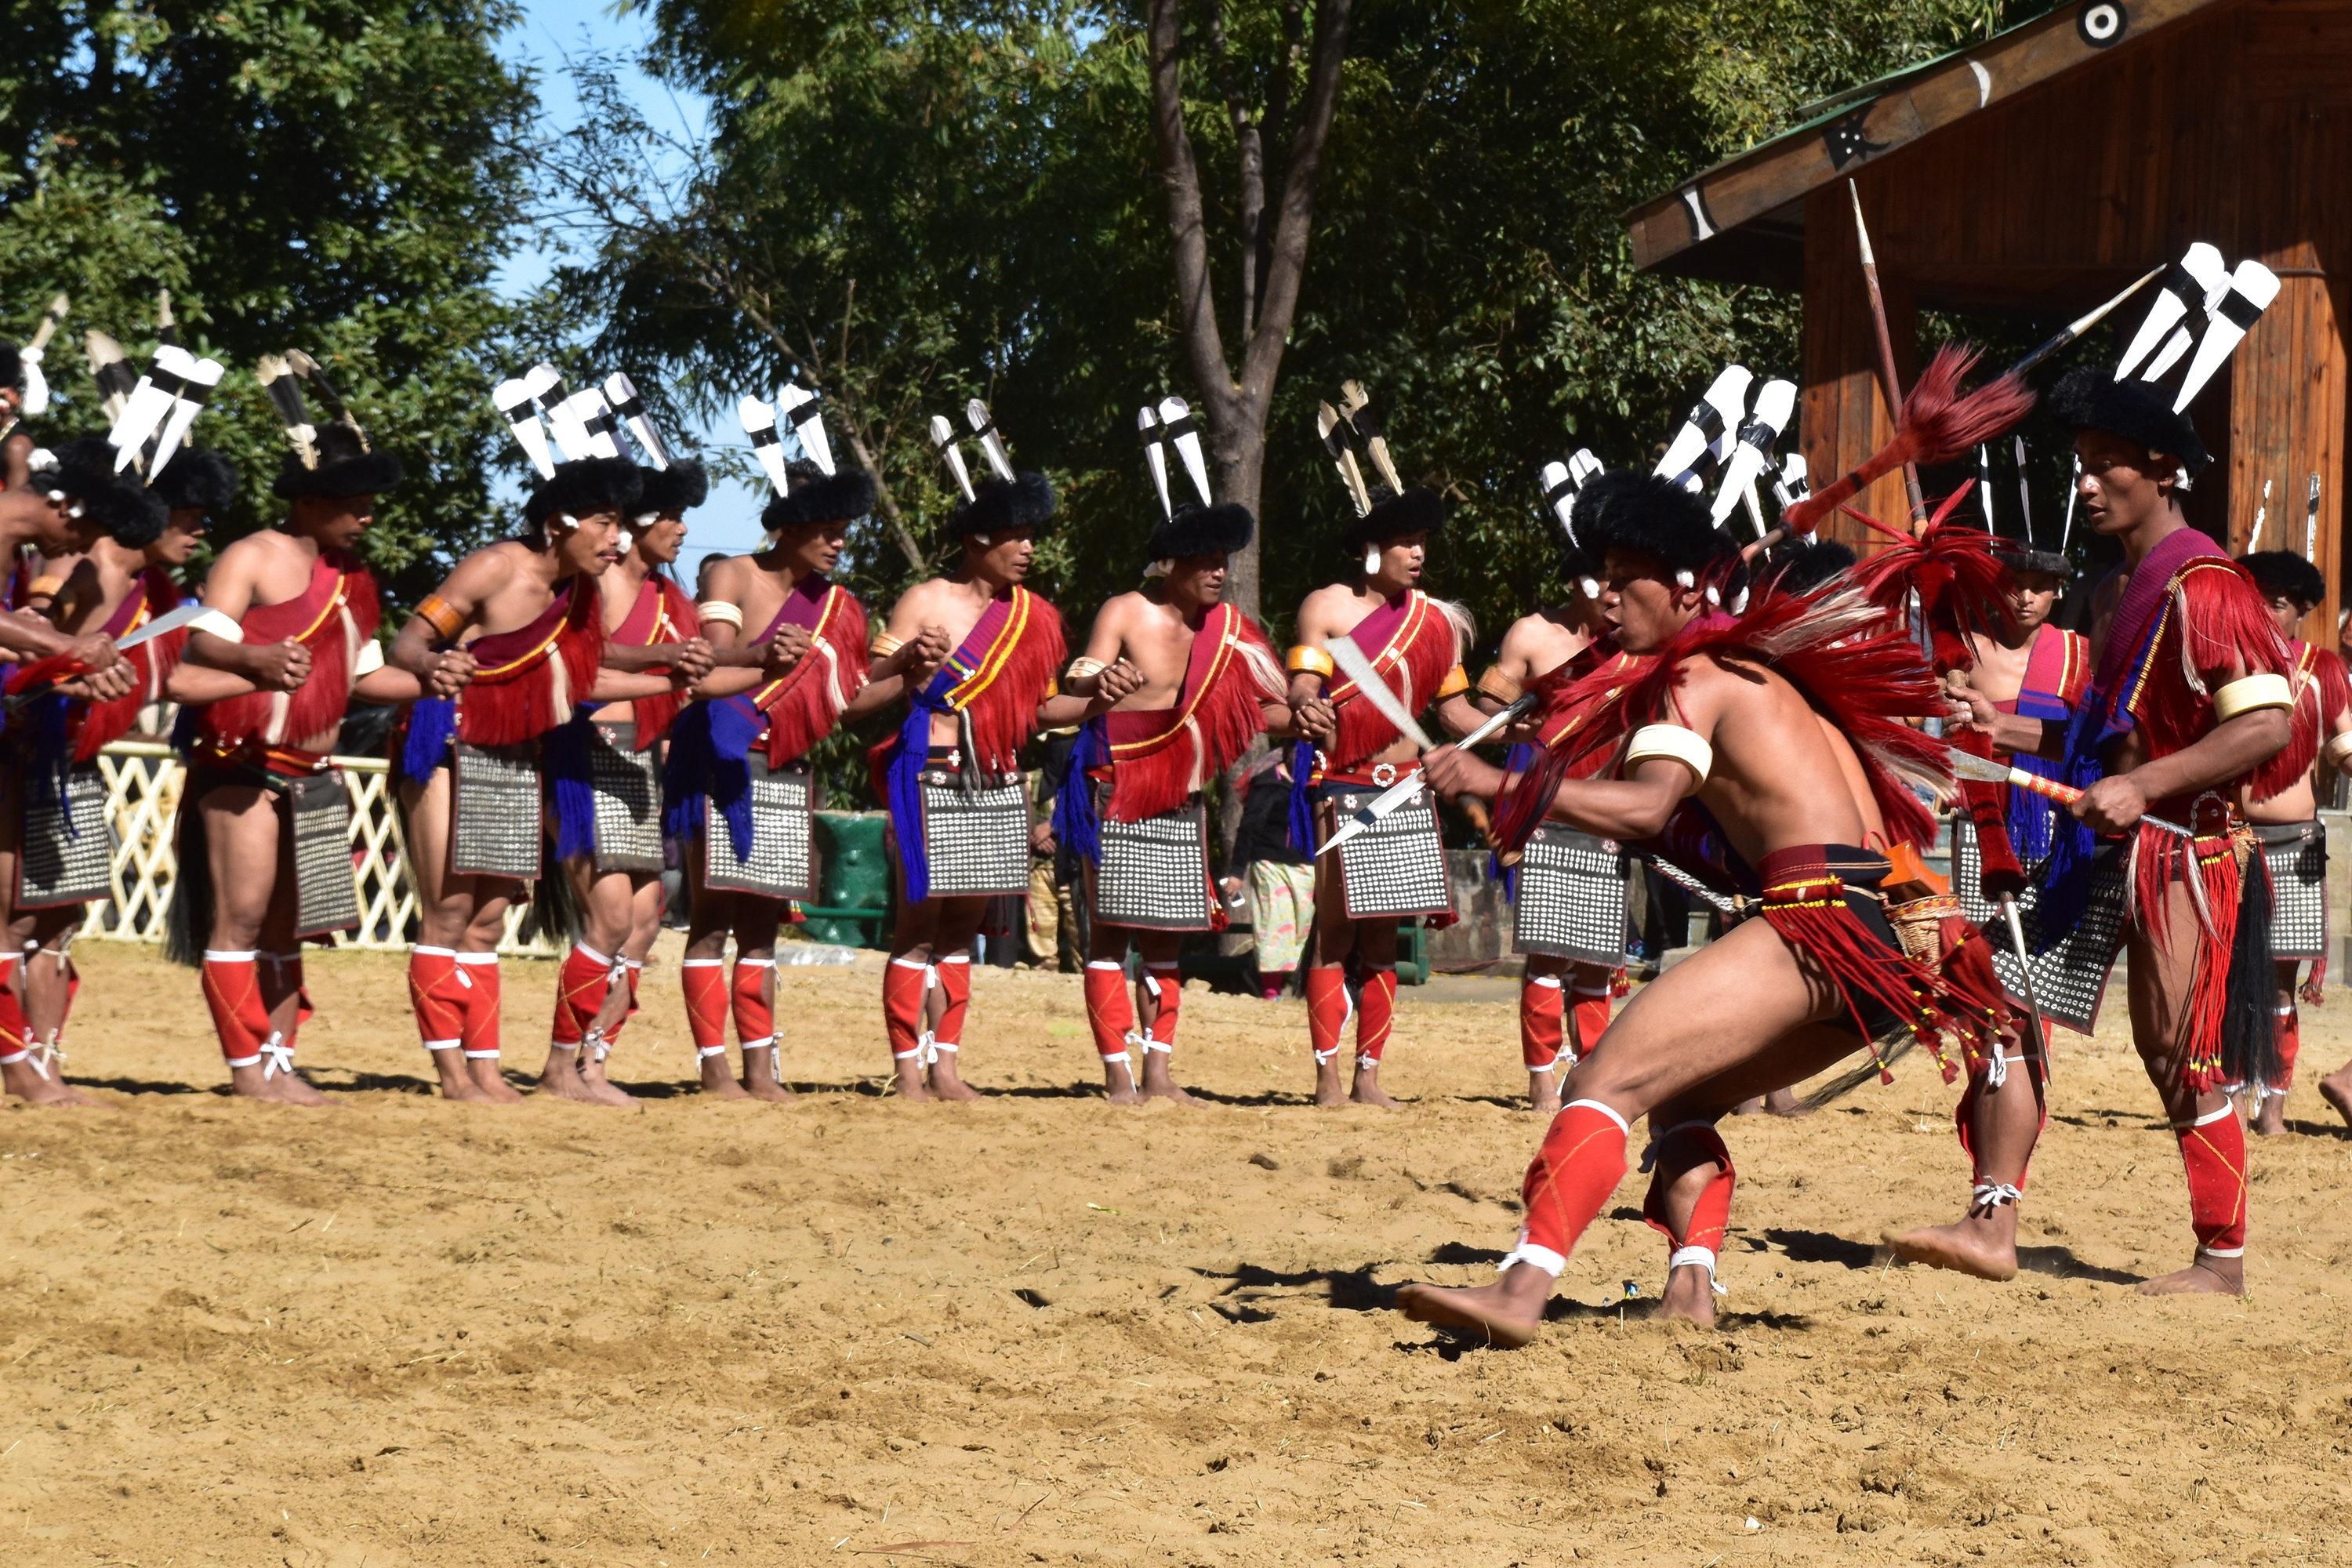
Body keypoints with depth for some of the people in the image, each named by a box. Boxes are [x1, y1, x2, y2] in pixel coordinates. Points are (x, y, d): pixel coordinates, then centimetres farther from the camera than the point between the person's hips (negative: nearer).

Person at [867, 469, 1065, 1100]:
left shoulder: (1031, 616, 13)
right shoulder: (924, 603, -3)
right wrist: (914, 667, -23)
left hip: (997, 785, 6)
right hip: (933, 780, -6)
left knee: (962, 927, 9)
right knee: (919, 925, -6)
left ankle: (945, 1066, 14)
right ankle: (908, 1071, -4)